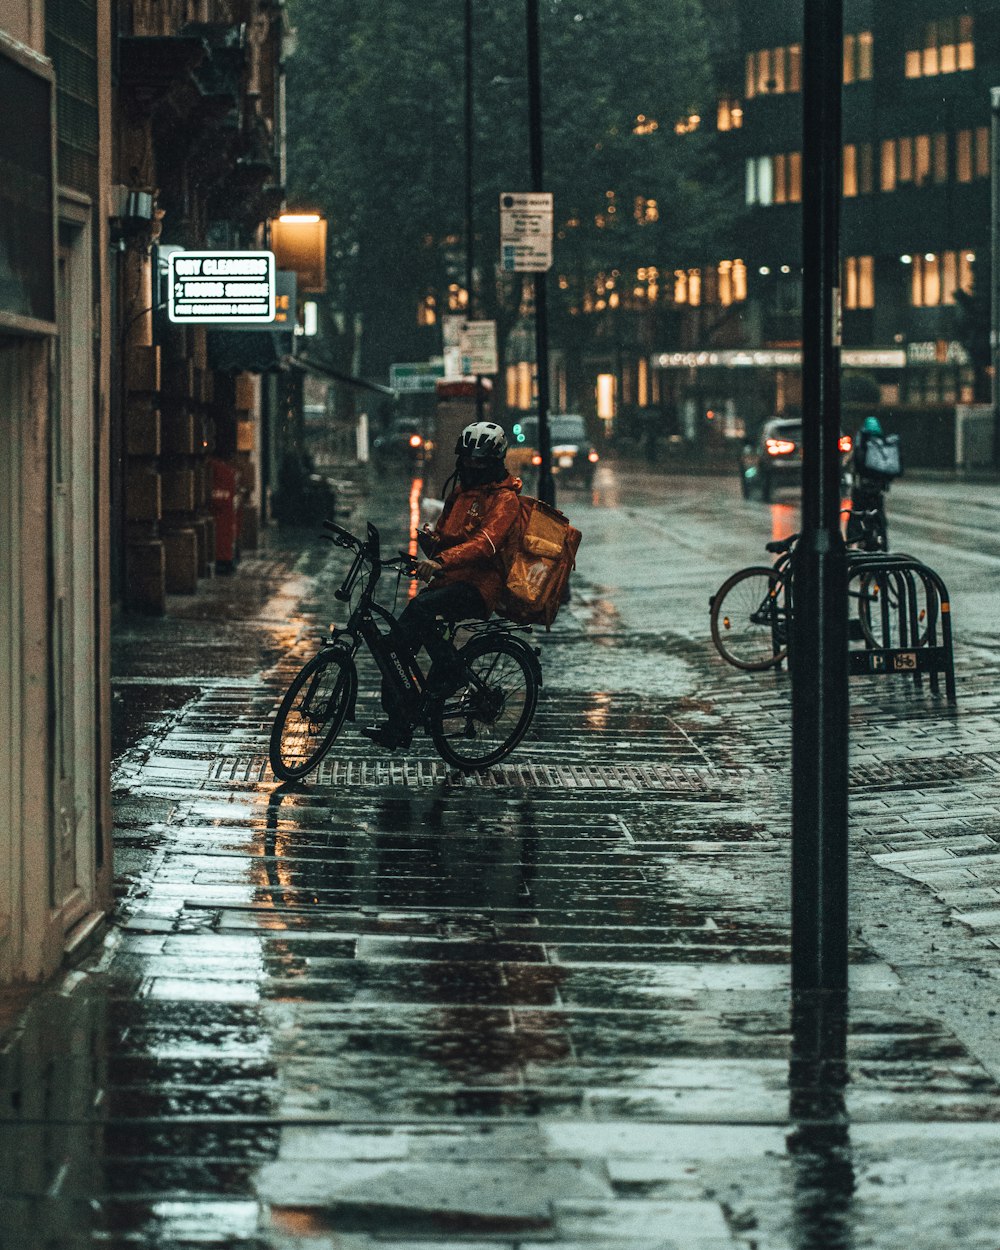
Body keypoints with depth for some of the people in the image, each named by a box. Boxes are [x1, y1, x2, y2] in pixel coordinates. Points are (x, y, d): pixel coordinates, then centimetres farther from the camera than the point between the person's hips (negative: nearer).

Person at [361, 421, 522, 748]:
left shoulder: (503, 499, -6)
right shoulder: (461, 491, 22)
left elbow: (485, 543, -25)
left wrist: (442, 561, -40)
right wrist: (430, 540, -3)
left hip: (478, 586, -8)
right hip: (449, 581, 8)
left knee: (419, 609, -34)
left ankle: (447, 667, -16)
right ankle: (397, 724, -6)